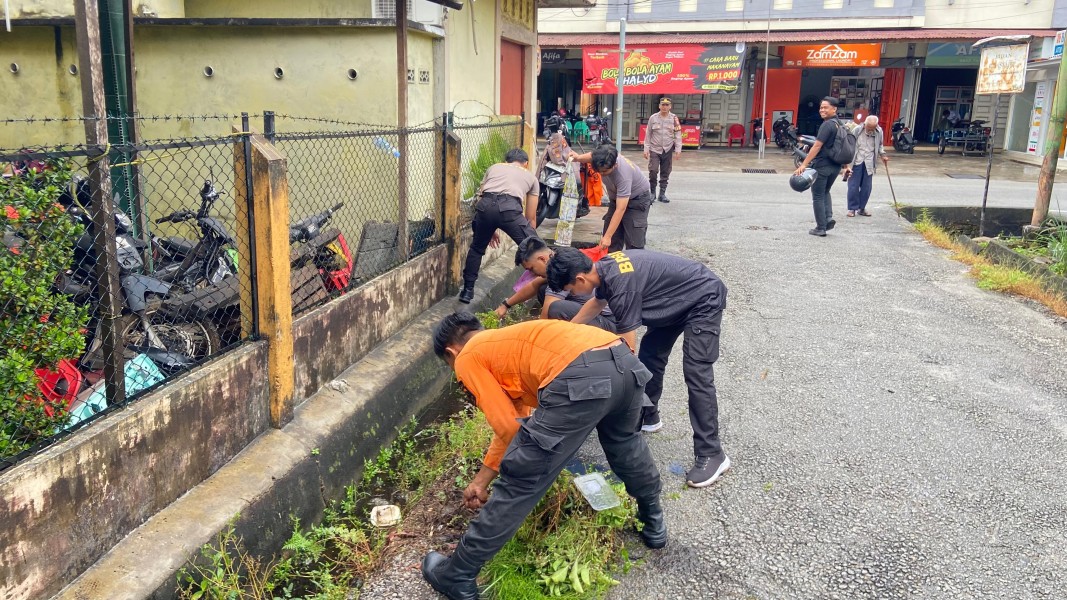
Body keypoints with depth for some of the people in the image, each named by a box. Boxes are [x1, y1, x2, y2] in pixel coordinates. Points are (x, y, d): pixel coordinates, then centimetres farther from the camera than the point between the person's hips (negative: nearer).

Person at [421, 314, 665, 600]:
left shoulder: (468, 358, 17)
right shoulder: (510, 343, 38)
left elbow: (509, 428, 10)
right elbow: (515, 422, 42)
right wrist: (481, 480, 48)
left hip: (579, 378, -8)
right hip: (625, 361, 8)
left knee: (520, 482, 7)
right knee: (624, 441, 39)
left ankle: (456, 576, 23)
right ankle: (653, 523, 60)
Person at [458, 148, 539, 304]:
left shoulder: (494, 168, 36)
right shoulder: (531, 177, 32)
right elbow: (531, 217, 33)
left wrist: (490, 229, 43)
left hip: (484, 205, 3)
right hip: (509, 207, -3)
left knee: (477, 248, 28)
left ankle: (468, 291, 32)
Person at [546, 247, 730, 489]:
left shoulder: (621, 286, -33)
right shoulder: (604, 268, -5)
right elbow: (597, 302, 20)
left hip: (704, 300, -10)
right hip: (677, 299, 10)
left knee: (696, 375, -14)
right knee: (649, 356, 14)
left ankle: (711, 455, -10)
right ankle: (648, 418, 31)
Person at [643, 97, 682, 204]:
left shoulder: (674, 118, 2)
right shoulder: (653, 118, 1)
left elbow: (678, 135, 2)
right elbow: (648, 134, 4)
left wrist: (678, 149, -6)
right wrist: (646, 149, 0)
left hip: (668, 150, 1)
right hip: (655, 149, -1)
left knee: (665, 173, 6)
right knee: (653, 171, -11)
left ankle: (662, 194, 15)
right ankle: (652, 192, 6)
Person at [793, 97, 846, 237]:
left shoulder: (827, 125, -17)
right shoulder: (841, 125, 10)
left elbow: (817, 146, -24)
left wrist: (804, 164, -26)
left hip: (822, 166, -8)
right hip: (836, 166, 8)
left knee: (818, 196, 3)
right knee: (825, 192, 26)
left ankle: (821, 228, 6)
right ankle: (829, 217, 8)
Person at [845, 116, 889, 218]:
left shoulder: (879, 131, 1)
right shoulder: (857, 130, -10)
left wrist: (882, 155, 2)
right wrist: (847, 164, -10)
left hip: (869, 164, 3)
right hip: (856, 162, -3)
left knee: (866, 187, 5)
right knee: (853, 187, -2)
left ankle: (861, 208, 16)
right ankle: (852, 208, 8)